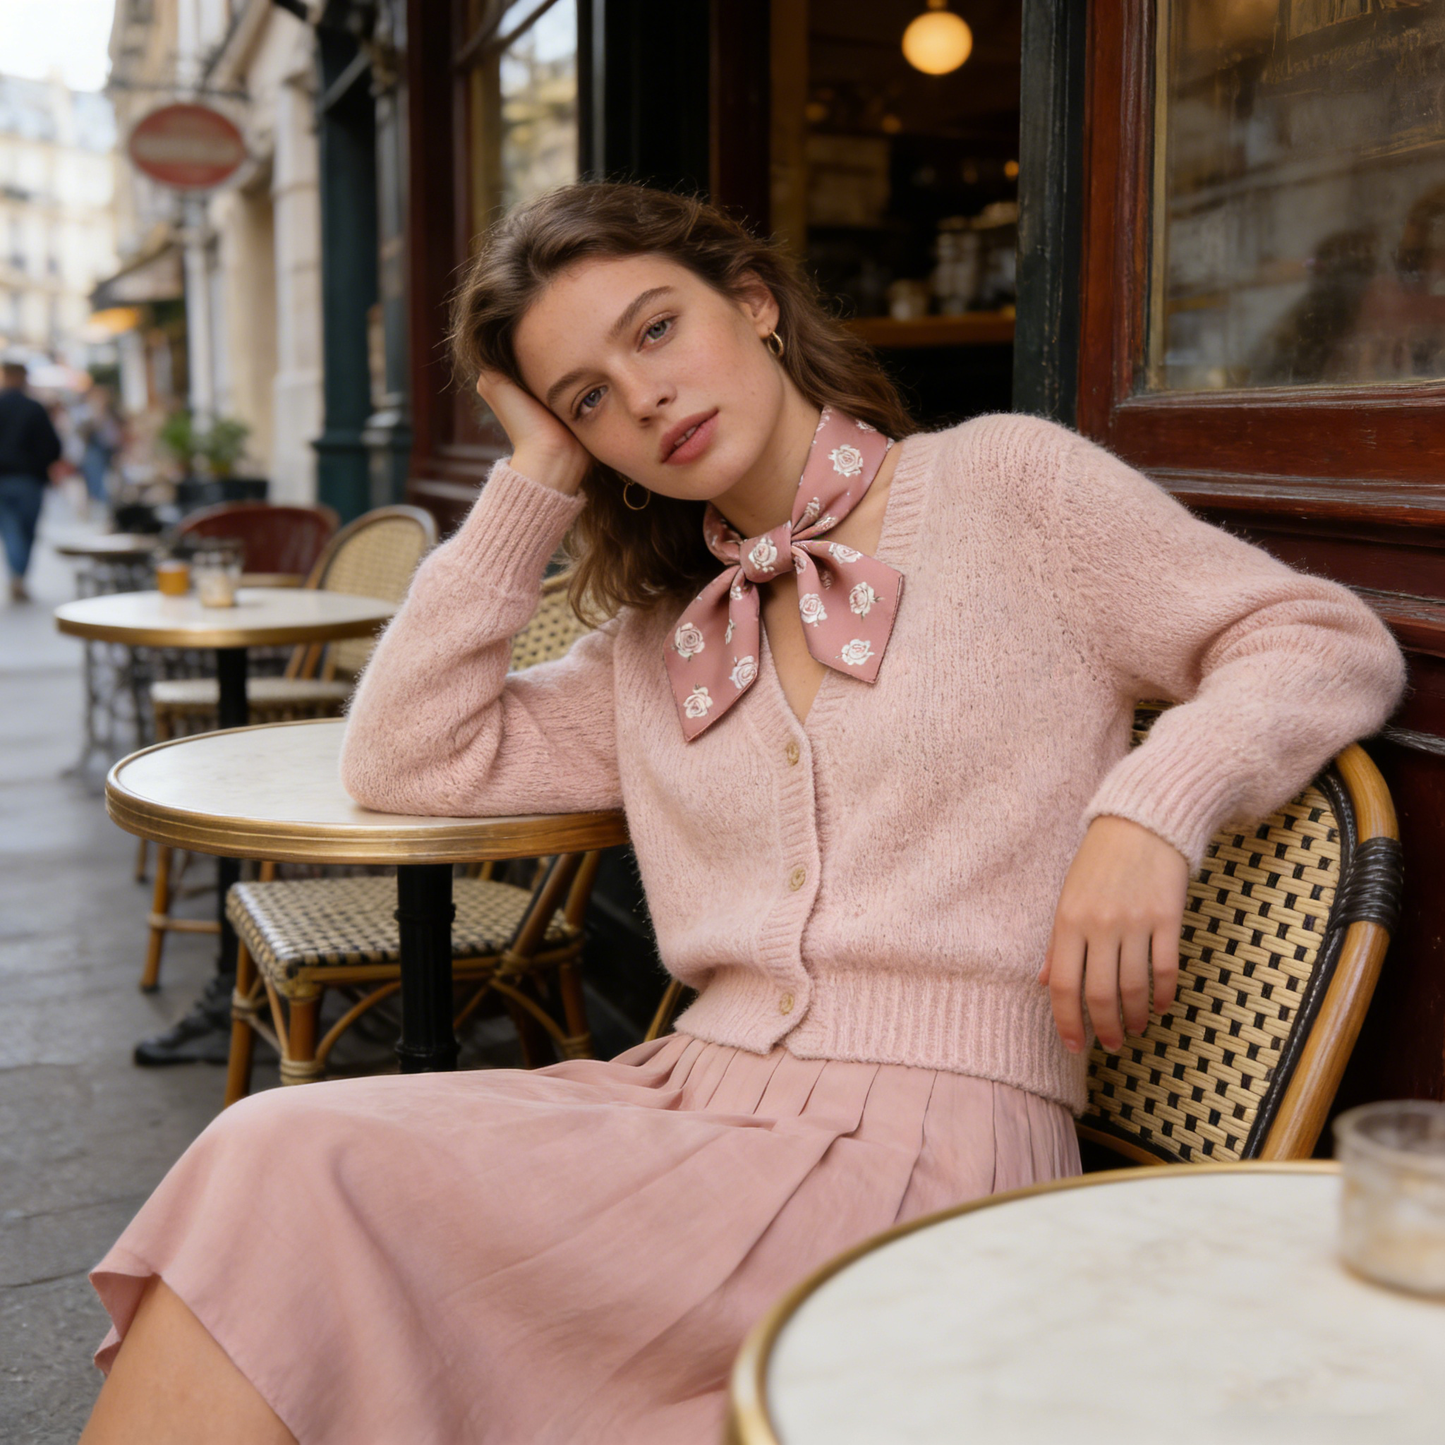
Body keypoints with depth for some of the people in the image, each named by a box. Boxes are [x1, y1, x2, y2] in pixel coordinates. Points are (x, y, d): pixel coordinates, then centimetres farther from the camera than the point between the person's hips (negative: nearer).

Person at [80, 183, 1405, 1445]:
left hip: (922, 1138, -5)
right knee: (280, 1154, -22)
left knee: (292, 1178, -22)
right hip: (691, 1099, 5)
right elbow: (406, 760, 15)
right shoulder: (656, 645, 22)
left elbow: (1336, 645, 4)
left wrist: (1148, 807, -16)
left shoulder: (1004, 482, 7)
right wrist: (533, 484, 14)